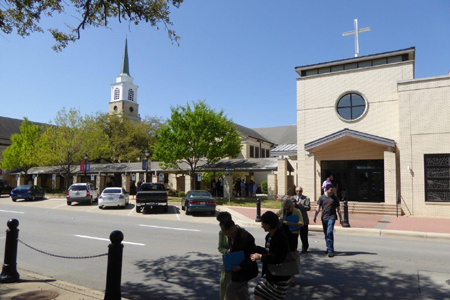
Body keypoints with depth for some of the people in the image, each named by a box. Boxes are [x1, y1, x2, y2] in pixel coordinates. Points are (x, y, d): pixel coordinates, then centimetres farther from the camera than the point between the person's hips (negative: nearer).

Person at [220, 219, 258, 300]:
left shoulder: (246, 236, -28)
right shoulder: (231, 235, -1)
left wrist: (240, 266, -28)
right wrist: (230, 251, -3)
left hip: (245, 271, -8)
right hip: (237, 269, 8)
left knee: (230, 290, -2)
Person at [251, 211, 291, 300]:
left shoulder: (281, 237, -23)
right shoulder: (269, 236, 3)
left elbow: (279, 258, -29)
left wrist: (260, 257, -22)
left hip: (279, 277, -9)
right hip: (269, 273, 9)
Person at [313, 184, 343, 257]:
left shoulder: (335, 198, 4)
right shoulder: (322, 197, 6)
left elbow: (338, 209, 10)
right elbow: (318, 208, 7)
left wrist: (340, 218, 10)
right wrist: (315, 216, -2)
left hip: (331, 217, -3)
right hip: (324, 217, 3)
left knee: (329, 233, -16)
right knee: (326, 233, 12)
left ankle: (330, 250, -13)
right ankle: (329, 248, 29)